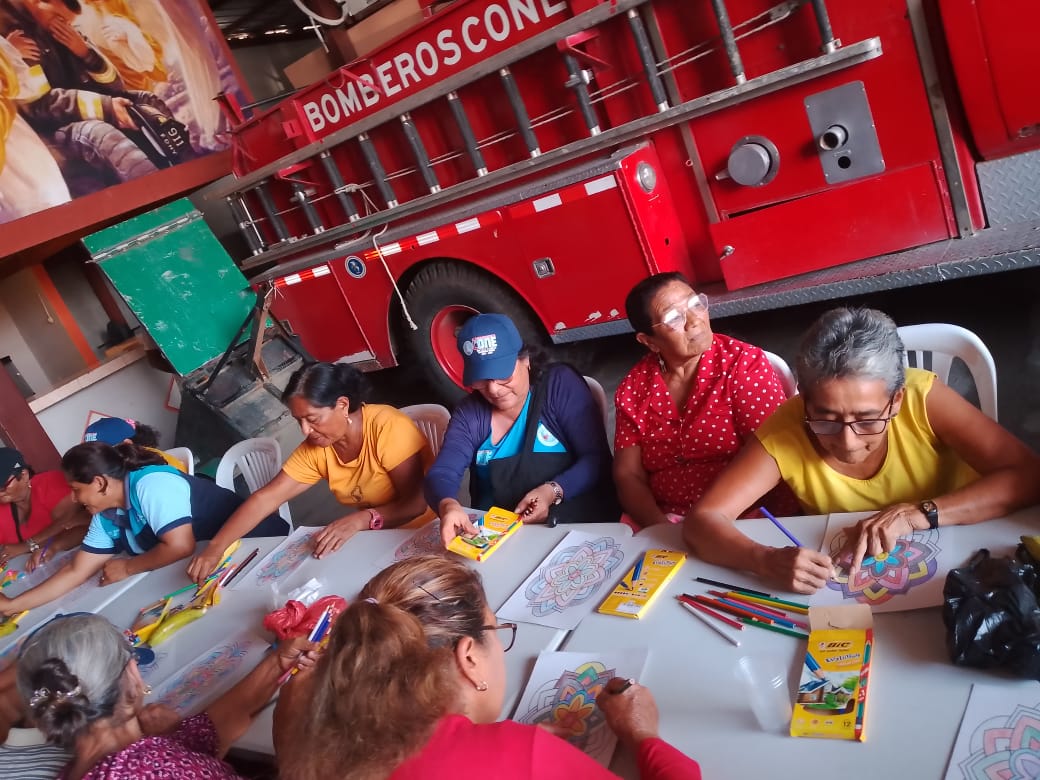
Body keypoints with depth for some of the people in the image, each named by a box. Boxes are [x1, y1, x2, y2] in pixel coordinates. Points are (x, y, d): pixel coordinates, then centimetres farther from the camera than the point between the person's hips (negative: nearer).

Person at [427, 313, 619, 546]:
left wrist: (553, 491, -26)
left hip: (577, 525, -1)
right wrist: (447, 505, -33)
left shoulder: (559, 383, -5)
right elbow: (442, 474, -9)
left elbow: (597, 459, -9)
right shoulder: (470, 412, 3)